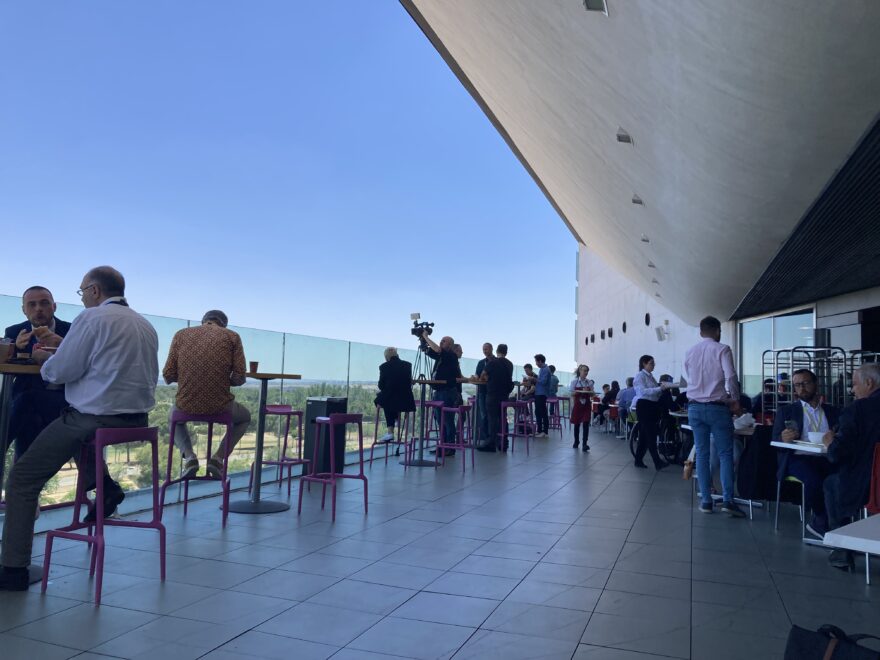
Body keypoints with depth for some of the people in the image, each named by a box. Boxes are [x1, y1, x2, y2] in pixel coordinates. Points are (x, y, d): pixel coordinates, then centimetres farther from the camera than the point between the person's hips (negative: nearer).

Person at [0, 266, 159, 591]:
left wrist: (44, 359, 12)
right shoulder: (146, 325, 12)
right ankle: (104, 483, 16)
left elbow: (60, 371, -11)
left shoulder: (93, 317, -10)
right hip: (137, 420, 8)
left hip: (94, 420, -7)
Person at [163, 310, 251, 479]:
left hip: (186, 405, 2)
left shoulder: (181, 334, 9)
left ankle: (188, 456, 14)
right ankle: (218, 458, 12)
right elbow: (240, 378, -3)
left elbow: (168, 376, 5)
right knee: (245, 417, 32)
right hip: (220, 406, -1)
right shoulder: (232, 336, 5)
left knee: (173, 415, 39)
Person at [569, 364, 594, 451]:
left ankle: (585, 444, -8)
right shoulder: (575, 382, -1)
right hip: (577, 404, 0)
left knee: (586, 424, -8)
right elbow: (572, 394, -3)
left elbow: (592, 394, 5)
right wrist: (580, 391, -18)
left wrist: (588, 391, -17)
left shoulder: (590, 382, 3)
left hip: (586, 405, 0)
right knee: (576, 424, 8)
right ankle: (576, 441, 26)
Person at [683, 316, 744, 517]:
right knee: (725, 454, 3)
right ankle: (728, 500, -4)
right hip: (717, 407, -4)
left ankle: (705, 500, 9)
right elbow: (730, 376, -15)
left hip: (695, 407, 4)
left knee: (701, 453, 8)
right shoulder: (722, 349, -6)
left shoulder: (689, 352, 8)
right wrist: (735, 400, -4)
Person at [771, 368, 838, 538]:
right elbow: (775, 441, 8)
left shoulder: (832, 411, 24)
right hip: (798, 458, -2)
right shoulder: (786, 411, 18)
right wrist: (784, 439, -15)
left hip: (826, 459, 2)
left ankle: (820, 522, -15)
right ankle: (823, 522, -9)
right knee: (814, 480, -34)